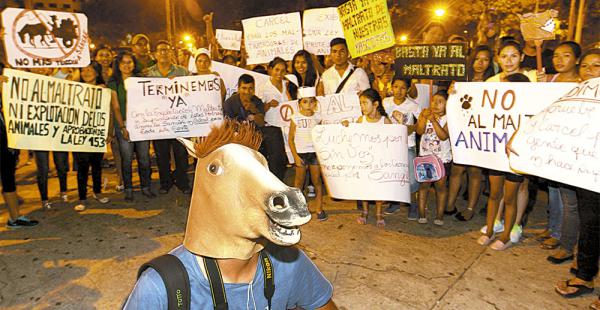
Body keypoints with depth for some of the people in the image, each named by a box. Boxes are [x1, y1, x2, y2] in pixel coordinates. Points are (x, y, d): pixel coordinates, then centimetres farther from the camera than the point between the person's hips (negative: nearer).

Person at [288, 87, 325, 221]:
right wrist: (296, 156, -8)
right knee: (299, 182, 8)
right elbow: (290, 139, -3)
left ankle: (319, 209, 15)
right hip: (301, 153, -2)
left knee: (317, 181, 6)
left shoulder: (317, 118, 2)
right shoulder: (295, 118, -4)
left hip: (315, 152, 2)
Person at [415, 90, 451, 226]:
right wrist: (424, 117, -24)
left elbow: (444, 136, -21)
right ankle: (422, 213, 15)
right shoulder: (424, 114, 0)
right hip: (425, 156, 2)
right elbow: (419, 131, -12)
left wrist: (434, 120, -26)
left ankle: (440, 215, 17)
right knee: (423, 184, 6)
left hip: (442, 157, -2)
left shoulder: (448, 118, -8)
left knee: (440, 185, 6)